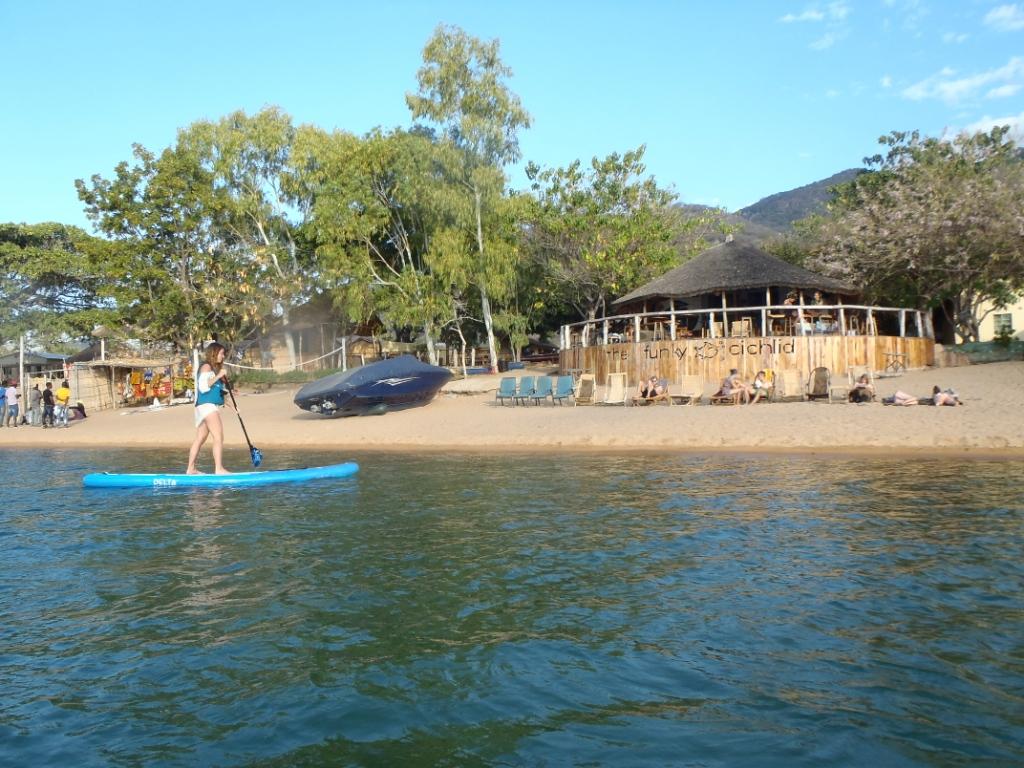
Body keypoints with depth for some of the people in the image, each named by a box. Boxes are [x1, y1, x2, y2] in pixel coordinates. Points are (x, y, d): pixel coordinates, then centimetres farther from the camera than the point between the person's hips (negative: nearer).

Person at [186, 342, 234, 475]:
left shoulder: (215, 368, 22)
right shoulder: (206, 367, -7)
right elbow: (203, 387, -18)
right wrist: (218, 375, -17)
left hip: (210, 407, 10)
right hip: (207, 405, -10)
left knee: (200, 439, 11)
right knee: (218, 437, -17)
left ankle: (191, 469, 16)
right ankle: (219, 469, -23)